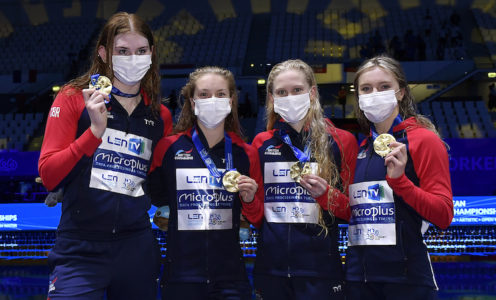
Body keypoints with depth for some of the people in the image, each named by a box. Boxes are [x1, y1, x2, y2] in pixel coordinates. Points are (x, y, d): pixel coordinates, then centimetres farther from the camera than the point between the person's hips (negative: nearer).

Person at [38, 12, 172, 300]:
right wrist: (95, 131, -18)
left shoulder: (161, 116, 8)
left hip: (138, 250, 4)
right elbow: (48, 176, -8)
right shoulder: (74, 98, -1)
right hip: (81, 250, -3)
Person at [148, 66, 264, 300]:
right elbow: (152, 198, 13)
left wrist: (250, 199, -7)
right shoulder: (169, 148, -1)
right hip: (181, 274, -1)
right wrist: (159, 217, -3)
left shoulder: (246, 154, 3)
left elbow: (256, 219, 10)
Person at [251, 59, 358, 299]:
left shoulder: (342, 141, 0)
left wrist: (325, 195, -16)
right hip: (270, 268, 2)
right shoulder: (261, 143, 7)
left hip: (320, 268, -2)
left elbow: (352, 210, 2)